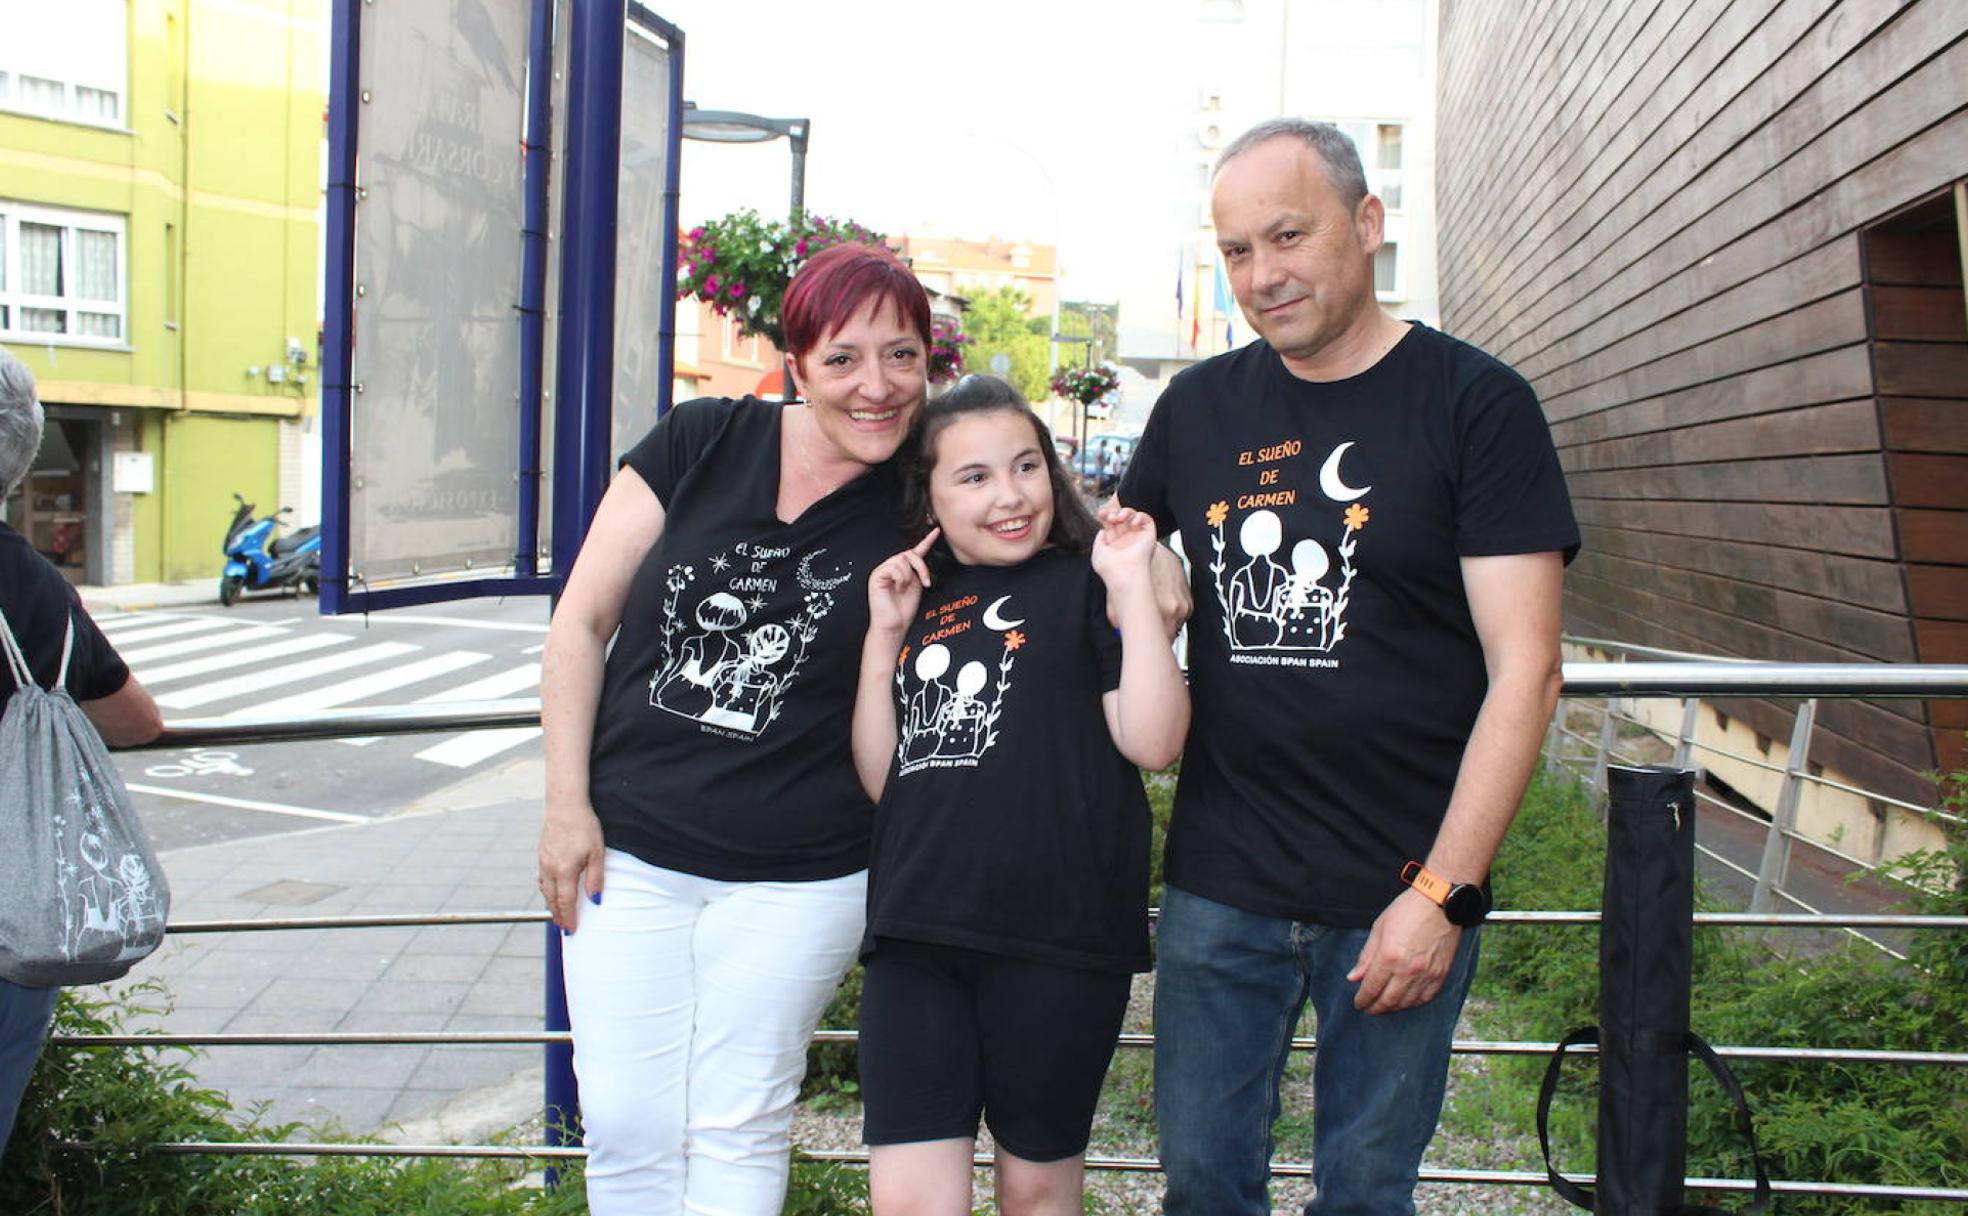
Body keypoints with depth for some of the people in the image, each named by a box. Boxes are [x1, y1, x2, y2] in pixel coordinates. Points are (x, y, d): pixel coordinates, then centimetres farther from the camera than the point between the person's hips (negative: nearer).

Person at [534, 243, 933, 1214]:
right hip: (624, 852, 1)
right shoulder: (701, 443, -3)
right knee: (624, 1126, 8)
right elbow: (582, 622, 0)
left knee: (738, 1130, 10)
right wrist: (567, 804, -3)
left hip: (797, 879, -1)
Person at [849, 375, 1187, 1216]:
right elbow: (878, 778, 10)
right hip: (914, 934, 4)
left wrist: (1131, 585, -14)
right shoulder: (915, 602, 14)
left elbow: (1154, 741, -11)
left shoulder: (1081, 586, 0)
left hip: (1055, 935, -3)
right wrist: (885, 635, 3)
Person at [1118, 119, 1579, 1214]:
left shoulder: (1475, 404, -6)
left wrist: (1442, 894, -14)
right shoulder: (1199, 407, 7)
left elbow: (1525, 672, -11)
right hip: (1218, 889, 3)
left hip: (1403, 895, -3)